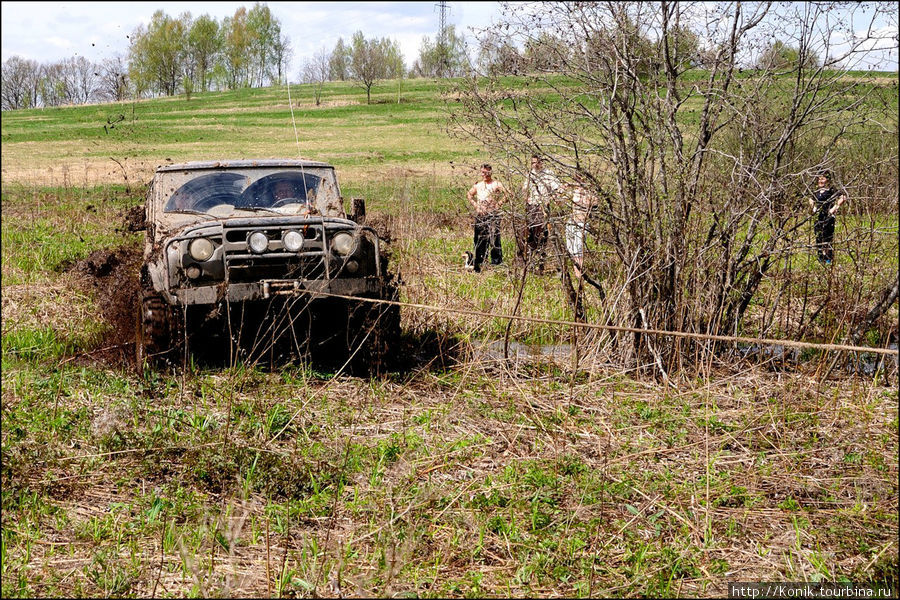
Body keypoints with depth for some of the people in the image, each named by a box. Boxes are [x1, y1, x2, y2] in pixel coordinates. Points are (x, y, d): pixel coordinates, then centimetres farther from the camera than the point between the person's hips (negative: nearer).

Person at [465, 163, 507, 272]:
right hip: (480, 215, 5)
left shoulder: (496, 184, -2)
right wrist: (475, 205, 13)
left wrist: (498, 204, -12)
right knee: (479, 239, 9)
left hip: (493, 214, -5)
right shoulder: (478, 185, 13)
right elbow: (469, 195, 27)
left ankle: (496, 262, -3)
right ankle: (477, 264, 17)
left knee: (494, 238, -8)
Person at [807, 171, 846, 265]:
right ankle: (821, 259, 16)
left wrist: (834, 208, -15)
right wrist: (813, 208, 15)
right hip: (818, 217, 7)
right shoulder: (816, 191, 13)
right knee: (818, 237, 8)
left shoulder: (831, 190, -7)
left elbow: (843, 197, -14)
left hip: (828, 217, -7)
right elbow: (811, 200, 32)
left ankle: (829, 259, -3)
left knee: (828, 237, -8)